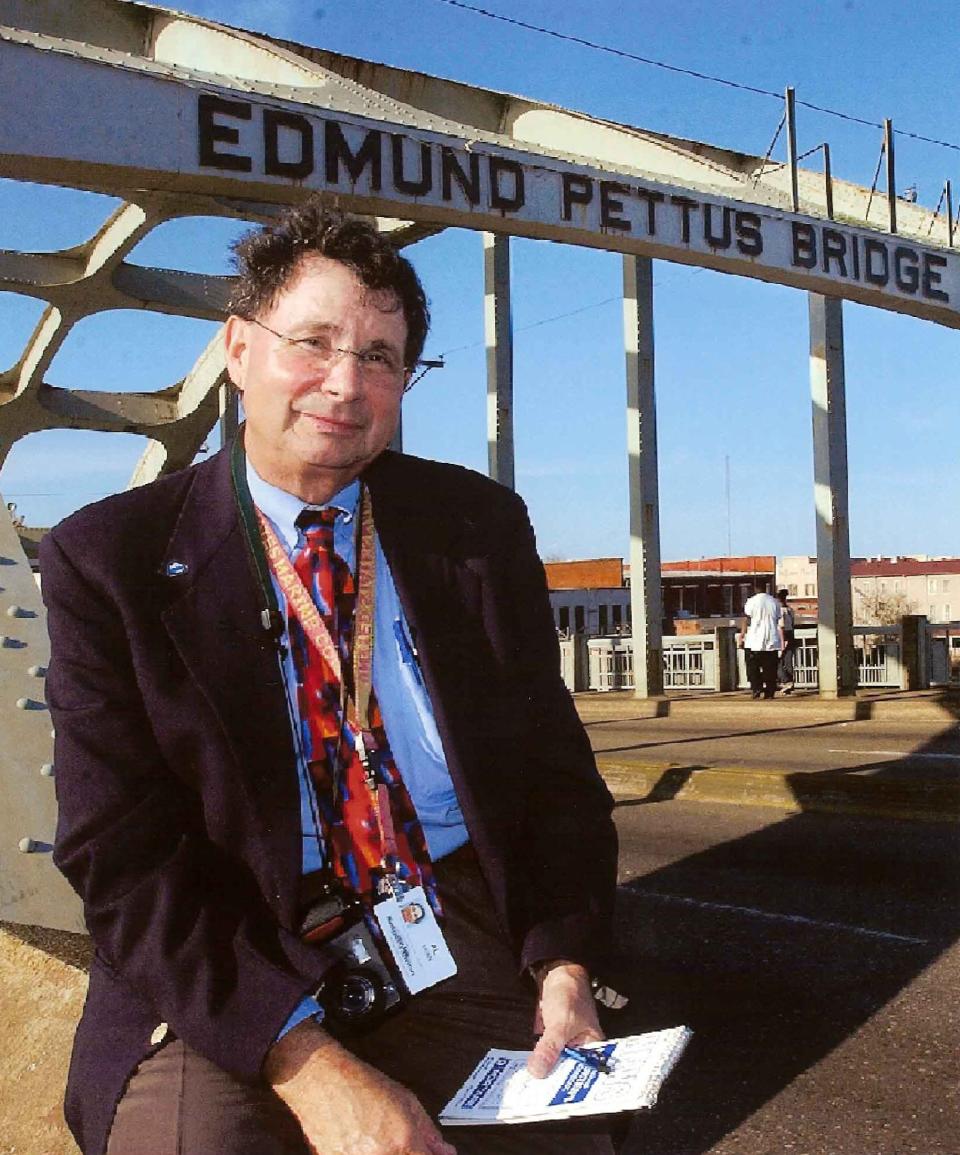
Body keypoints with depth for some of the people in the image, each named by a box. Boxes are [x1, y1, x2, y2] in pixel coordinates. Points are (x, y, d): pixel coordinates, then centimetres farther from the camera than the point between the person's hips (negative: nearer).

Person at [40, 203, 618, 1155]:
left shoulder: (478, 524, 6)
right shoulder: (107, 558, -3)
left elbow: (555, 770, 8)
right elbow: (122, 857, -9)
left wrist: (564, 969, -9)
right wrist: (307, 1064, -20)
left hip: (470, 952, 3)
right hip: (223, 990, -2)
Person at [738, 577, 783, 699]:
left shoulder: (751, 601, -4)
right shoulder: (774, 602, 8)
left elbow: (746, 620, -7)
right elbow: (779, 623, 9)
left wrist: (742, 635, 0)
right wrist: (782, 640, 16)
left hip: (755, 641, -3)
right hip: (772, 641, 3)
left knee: (753, 667, 4)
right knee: (770, 668, 7)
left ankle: (756, 688, -10)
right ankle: (770, 691, 4)